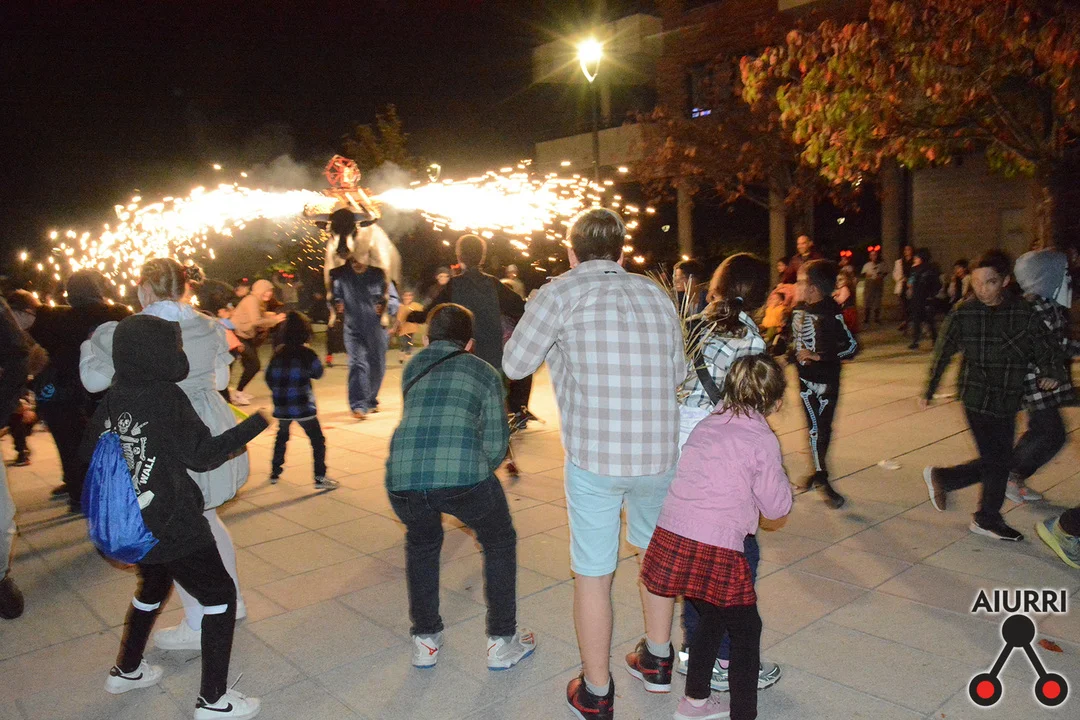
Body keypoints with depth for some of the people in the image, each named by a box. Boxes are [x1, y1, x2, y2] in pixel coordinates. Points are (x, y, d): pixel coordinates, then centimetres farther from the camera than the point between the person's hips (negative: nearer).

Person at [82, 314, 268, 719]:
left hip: (129, 526, 8)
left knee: (154, 584, 32)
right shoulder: (165, 396, -19)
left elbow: (90, 453, 10)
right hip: (171, 527, -8)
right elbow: (202, 454, -16)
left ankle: (126, 670, 47)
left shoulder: (113, 399, 1)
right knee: (219, 595, 5)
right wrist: (254, 426, -10)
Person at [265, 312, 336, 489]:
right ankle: (320, 477, -3)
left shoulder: (278, 353, 3)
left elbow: (269, 378, 9)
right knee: (317, 440, 2)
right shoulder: (306, 353, -10)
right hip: (303, 406, -5)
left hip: (281, 406, 5)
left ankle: (275, 472, 33)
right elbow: (318, 373, 4)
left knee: (282, 437, 26)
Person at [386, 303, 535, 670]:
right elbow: (496, 443, 13)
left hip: (402, 478, 3)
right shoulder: (485, 372, 19)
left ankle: (425, 640, 37)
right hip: (462, 475, -3)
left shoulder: (412, 368, 27)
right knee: (500, 543, 26)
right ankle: (502, 641, 31)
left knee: (422, 544, 33)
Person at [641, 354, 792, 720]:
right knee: (745, 631, 16)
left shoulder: (705, 425, 12)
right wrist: (777, 470, 18)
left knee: (711, 617, 28)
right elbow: (776, 507, 2)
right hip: (715, 553, -7)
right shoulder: (763, 440, -5)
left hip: (669, 539, 7)